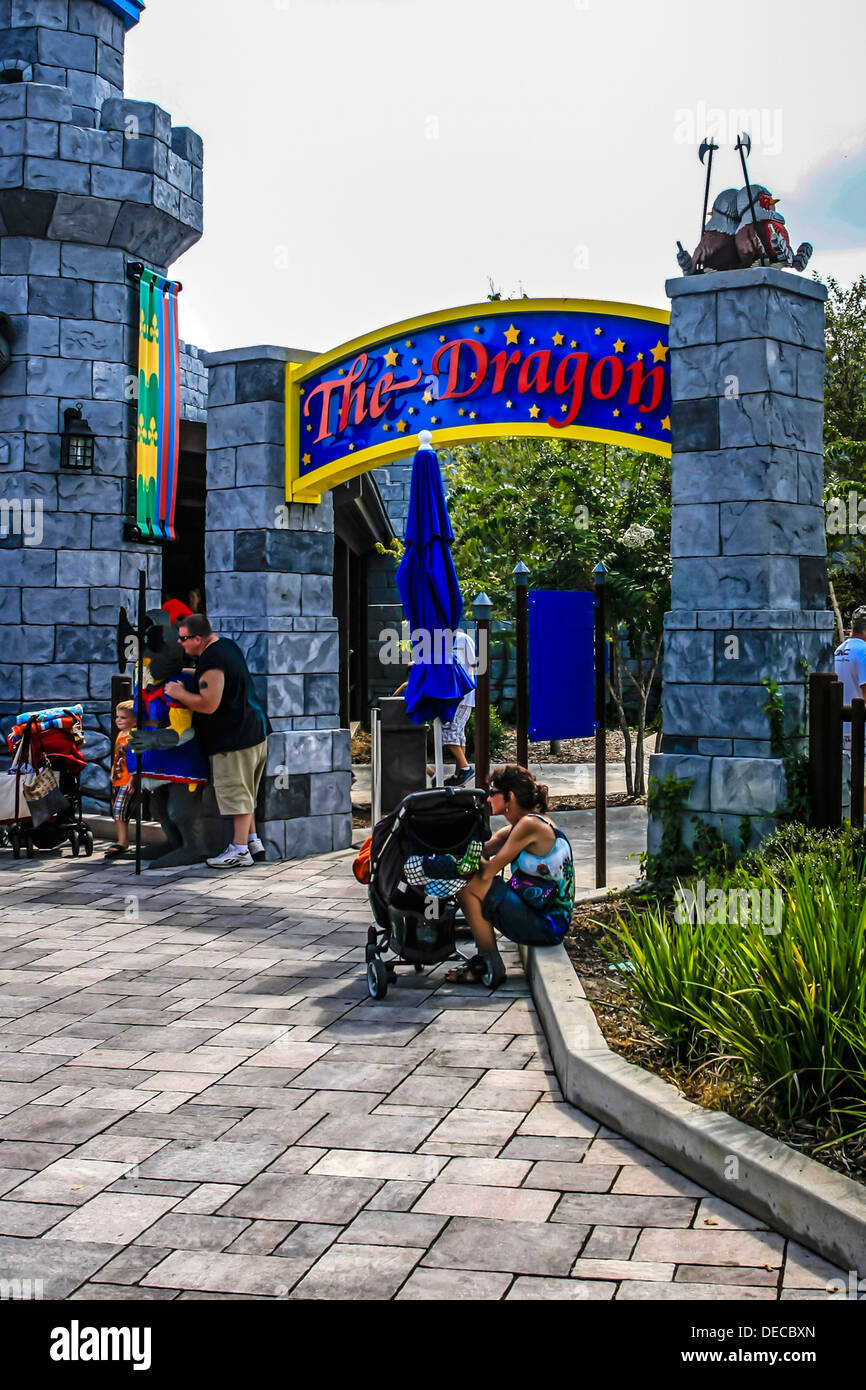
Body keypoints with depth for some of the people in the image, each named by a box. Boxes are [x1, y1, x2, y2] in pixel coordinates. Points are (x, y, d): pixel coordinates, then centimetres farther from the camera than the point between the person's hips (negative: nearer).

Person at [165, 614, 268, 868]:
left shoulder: (211, 662, -20)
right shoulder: (228, 645, 11)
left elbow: (208, 704, -24)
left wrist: (180, 694, -10)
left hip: (234, 740, -10)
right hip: (254, 731, 10)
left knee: (237, 794, -5)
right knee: (244, 792, 18)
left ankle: (240, 850, -1)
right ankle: (252, 841, 24)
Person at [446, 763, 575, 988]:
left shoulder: (530, 825, -17)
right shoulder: (518, 827, 12)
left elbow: (488, 871, -16)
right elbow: (482, 850, 7)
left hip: (545, 925, -10)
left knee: (468, 883, -13)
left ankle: (490, 965, -5)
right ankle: (483, 959, 11)